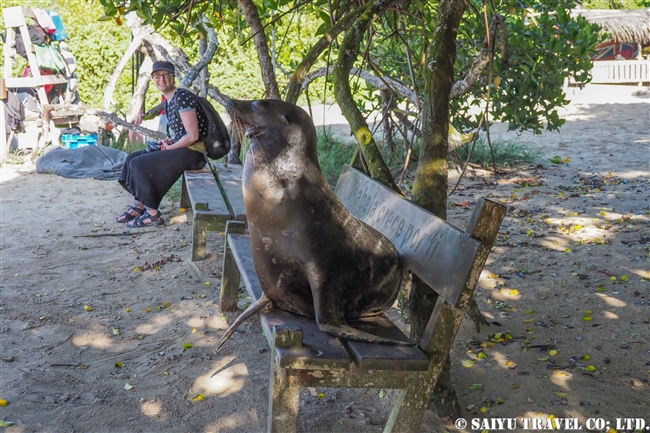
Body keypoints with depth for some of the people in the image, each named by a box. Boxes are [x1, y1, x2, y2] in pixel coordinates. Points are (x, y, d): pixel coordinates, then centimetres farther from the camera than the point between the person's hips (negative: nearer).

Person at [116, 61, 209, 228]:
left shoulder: (182, 97, -16)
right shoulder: (168, 101, 14)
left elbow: (192, 136, -22)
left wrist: (169, 147, -11)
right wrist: (169, 142, 5)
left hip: (194, 153, -10)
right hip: (182, 148, 10)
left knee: (138, 164, -16)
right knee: (132, 159, 10)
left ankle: (153, 214, -7)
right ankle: (139, 206, 13)